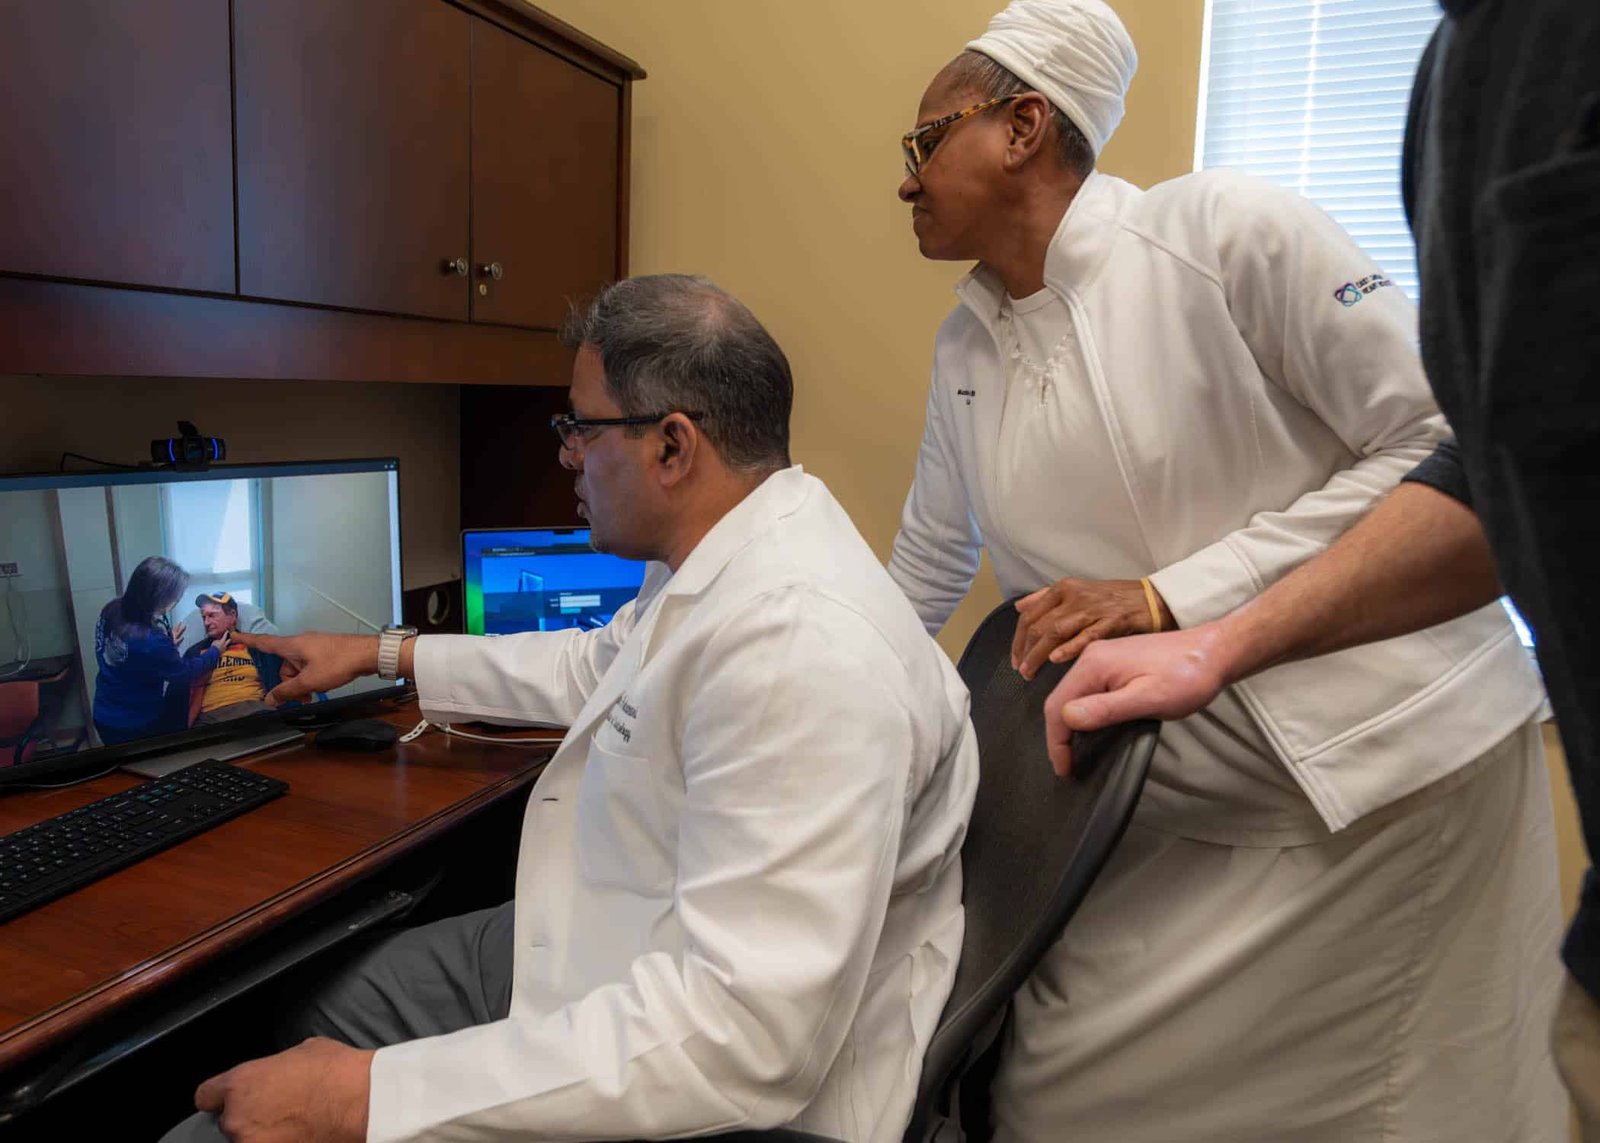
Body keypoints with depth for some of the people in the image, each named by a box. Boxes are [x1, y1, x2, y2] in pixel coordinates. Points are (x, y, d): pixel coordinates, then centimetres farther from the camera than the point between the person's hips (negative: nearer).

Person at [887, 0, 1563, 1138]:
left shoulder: (1220, 227, -11)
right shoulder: (963, 347, 8)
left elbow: (1446, 443, -12)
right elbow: (926, 570, 20)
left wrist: (1170, 598, -18)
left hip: (1393, 768, -4)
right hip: (1180, 805, 5)